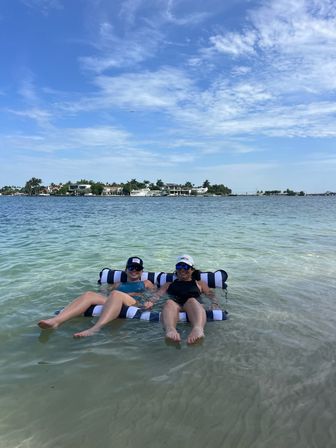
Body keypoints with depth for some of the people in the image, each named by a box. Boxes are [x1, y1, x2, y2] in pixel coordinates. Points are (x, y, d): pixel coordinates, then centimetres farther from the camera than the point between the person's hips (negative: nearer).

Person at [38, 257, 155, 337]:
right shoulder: (118, 284, 37)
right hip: (114, 302, 4)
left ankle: (95, 328, -60)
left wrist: (151, 302, -3)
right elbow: (106, 291, 28)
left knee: (116, 294, -38)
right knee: (88, 295, -23)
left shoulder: (146, 283, 31)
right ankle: (55, 321, -42)